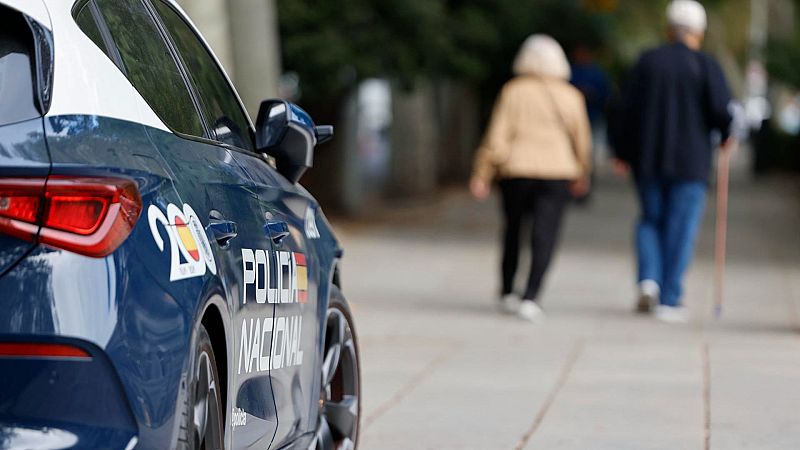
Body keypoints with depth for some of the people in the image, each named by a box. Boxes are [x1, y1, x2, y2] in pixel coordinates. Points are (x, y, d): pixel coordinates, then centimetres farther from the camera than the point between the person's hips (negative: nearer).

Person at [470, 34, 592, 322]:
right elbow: (582, 142, 9)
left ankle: (507, 292, 27)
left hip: (516, 172, 0)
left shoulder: (513, 91, -2)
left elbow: (497, 137, -6)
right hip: (557, 173, 0)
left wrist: (482, 176, -2)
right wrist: (582, 176, 24)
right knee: (544, 236, -4)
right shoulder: (571, 96, 3)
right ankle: (530, 298, -18)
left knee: (513, 230, 18)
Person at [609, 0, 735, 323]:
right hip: (690, 162, -3)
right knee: (681, 228, 2)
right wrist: (726, 136, 9)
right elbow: (722, 110, -12)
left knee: (651, 220, 18)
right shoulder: (706, 66, -5)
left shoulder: (647, 62, 2)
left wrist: (622, 151, 10)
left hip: (648, 161, 3)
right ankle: (669, 300, -1)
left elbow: (626, 109, 1)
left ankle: (649, 279, -4)